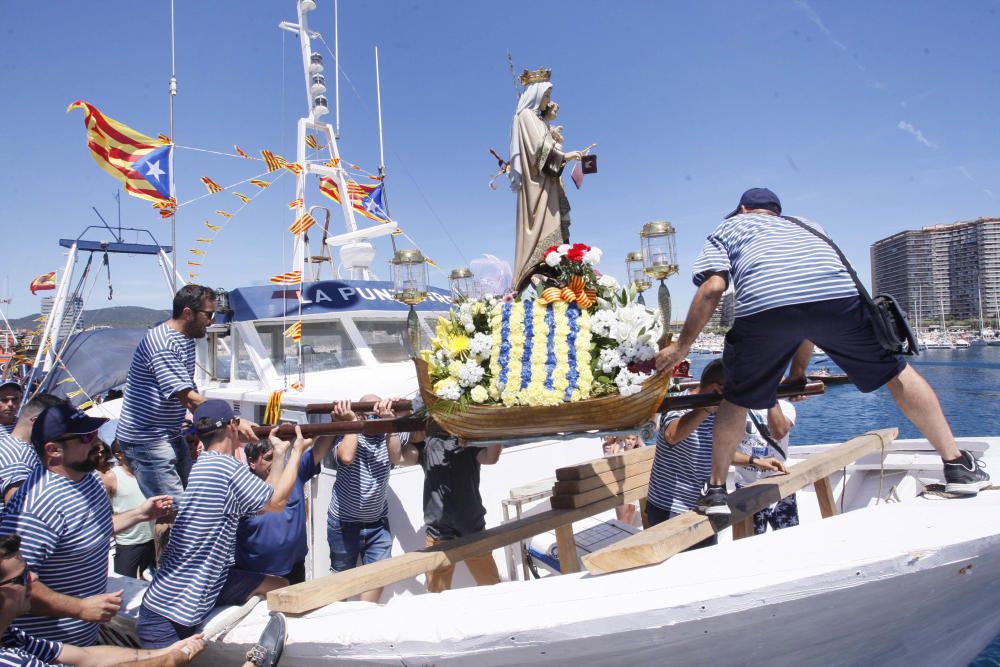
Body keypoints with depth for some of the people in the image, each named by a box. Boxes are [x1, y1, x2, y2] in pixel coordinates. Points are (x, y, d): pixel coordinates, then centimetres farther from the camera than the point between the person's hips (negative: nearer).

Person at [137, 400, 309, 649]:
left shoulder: (205, 465, 9)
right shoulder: (227, 467, -23)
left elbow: (267, 496, 13)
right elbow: (277, 502, -10)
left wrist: (280, 452, 17)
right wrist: (297, 451, -1)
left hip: (209, 580, 10)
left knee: (279, 587, 10)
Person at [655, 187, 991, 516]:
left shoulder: (727, 228, 33)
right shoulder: (805, 225, 43)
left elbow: (712, 288, 12)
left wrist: (682, 346, 18)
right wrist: (798, 370, 42)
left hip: (762, 303, -2)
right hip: (838, 294, 3)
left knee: (737, 399, 19)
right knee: (895, 371, 23)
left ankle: (716, 490, 24)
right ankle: (957, 464, 27)